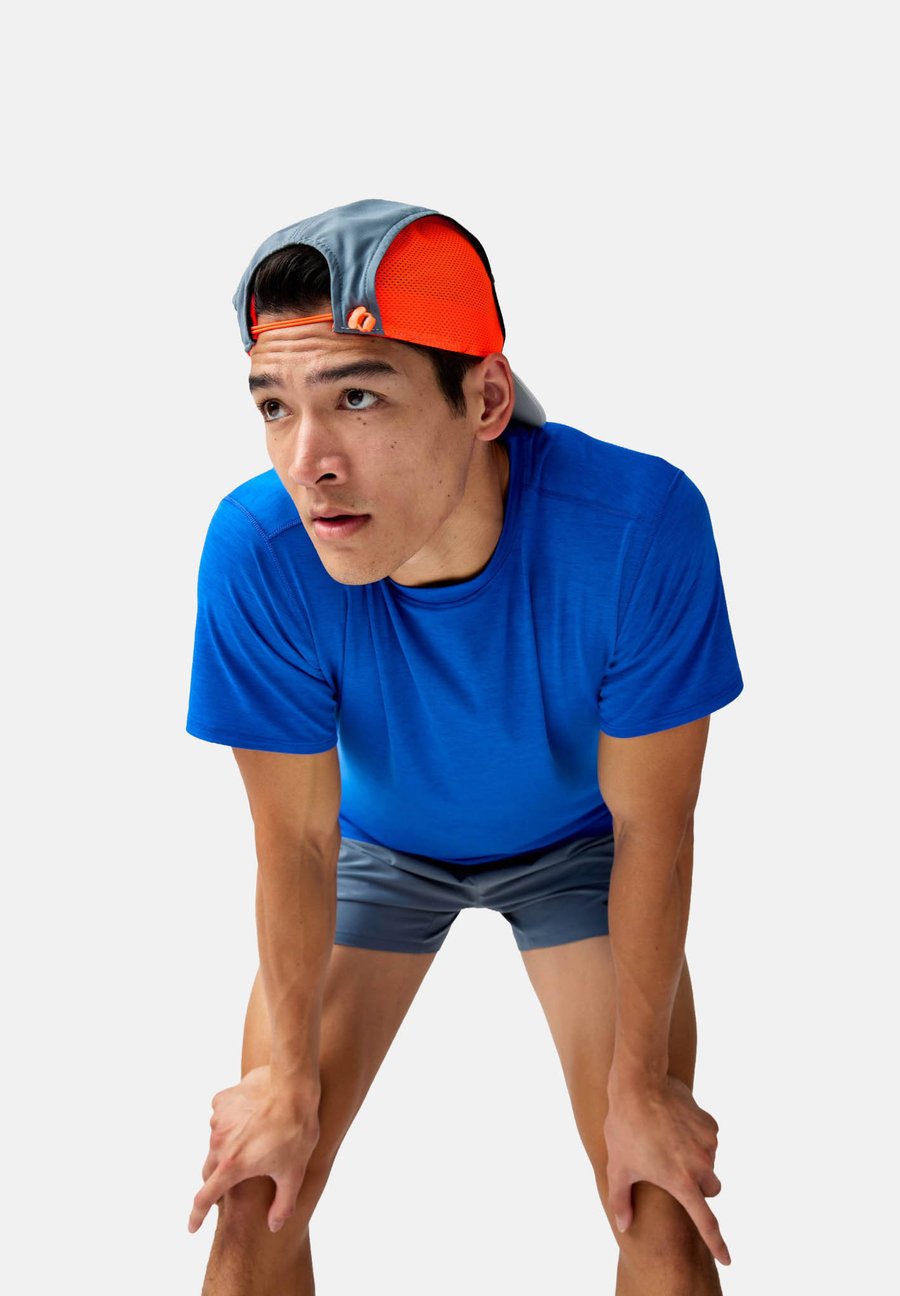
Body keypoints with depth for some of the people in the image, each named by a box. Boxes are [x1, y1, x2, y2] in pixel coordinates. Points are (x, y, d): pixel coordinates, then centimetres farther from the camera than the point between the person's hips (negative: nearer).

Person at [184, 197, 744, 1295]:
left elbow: (650, 825, -23)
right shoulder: (255, 551, -35)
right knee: (253, 1196, -2)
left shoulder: (638, 523, -38)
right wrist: (289, 1078, -8)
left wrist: (639, 1084, -13)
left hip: (577, 841, 0)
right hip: (378, 839, 1)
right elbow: (295, 839, -19)